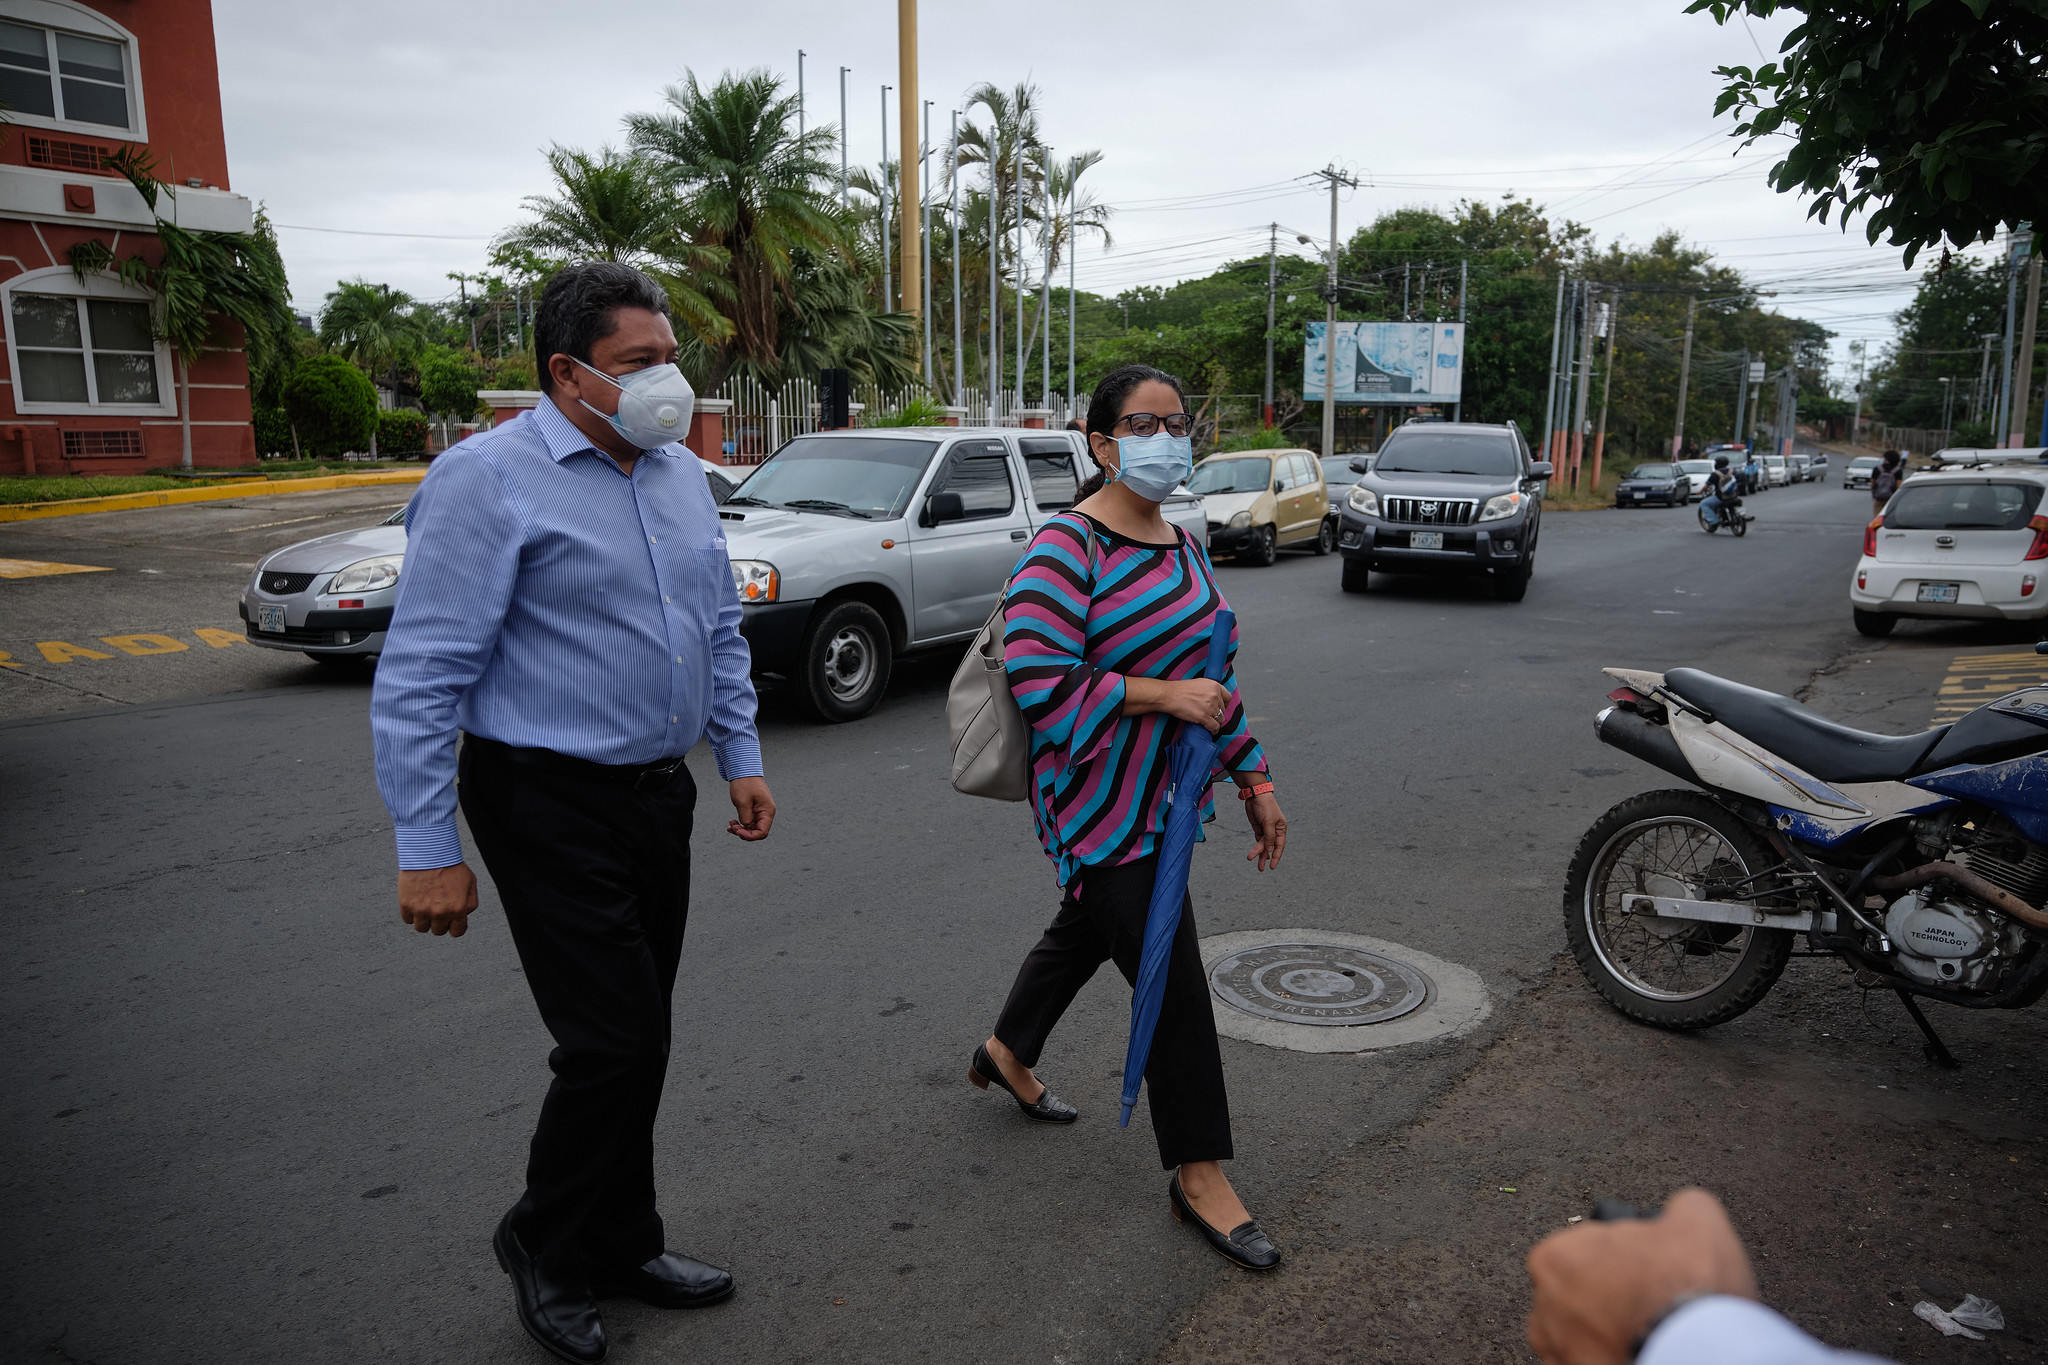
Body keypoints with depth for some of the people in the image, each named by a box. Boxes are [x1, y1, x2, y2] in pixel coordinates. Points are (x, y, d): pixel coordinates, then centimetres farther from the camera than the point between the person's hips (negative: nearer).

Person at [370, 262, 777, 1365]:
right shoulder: (490, 477, -14)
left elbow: (720, 631, 20)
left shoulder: (681, 476, 10)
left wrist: (740, 758, 15)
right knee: (616, 1041, -6)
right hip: (550, 805, -7)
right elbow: (420, 675, -16)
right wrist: (425, 849, -17)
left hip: (656, 792, 7)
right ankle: (546, 1248, 21)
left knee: (634, 1037, 15)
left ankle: (618, 1247, 33)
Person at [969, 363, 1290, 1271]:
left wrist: (1253, 777, 15)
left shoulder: (1182, 546, 10)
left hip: (1161, 798, 9)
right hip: (1099, 805, -9)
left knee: (1085, 932, 25)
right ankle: (1198, 1173, 14)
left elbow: (1214, 673, 16)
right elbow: (1040, 685, -25)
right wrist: (1164, 695, -24)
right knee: (1171, 982, -4)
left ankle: (1007, 1053, 51)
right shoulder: (1065, 548, -17)